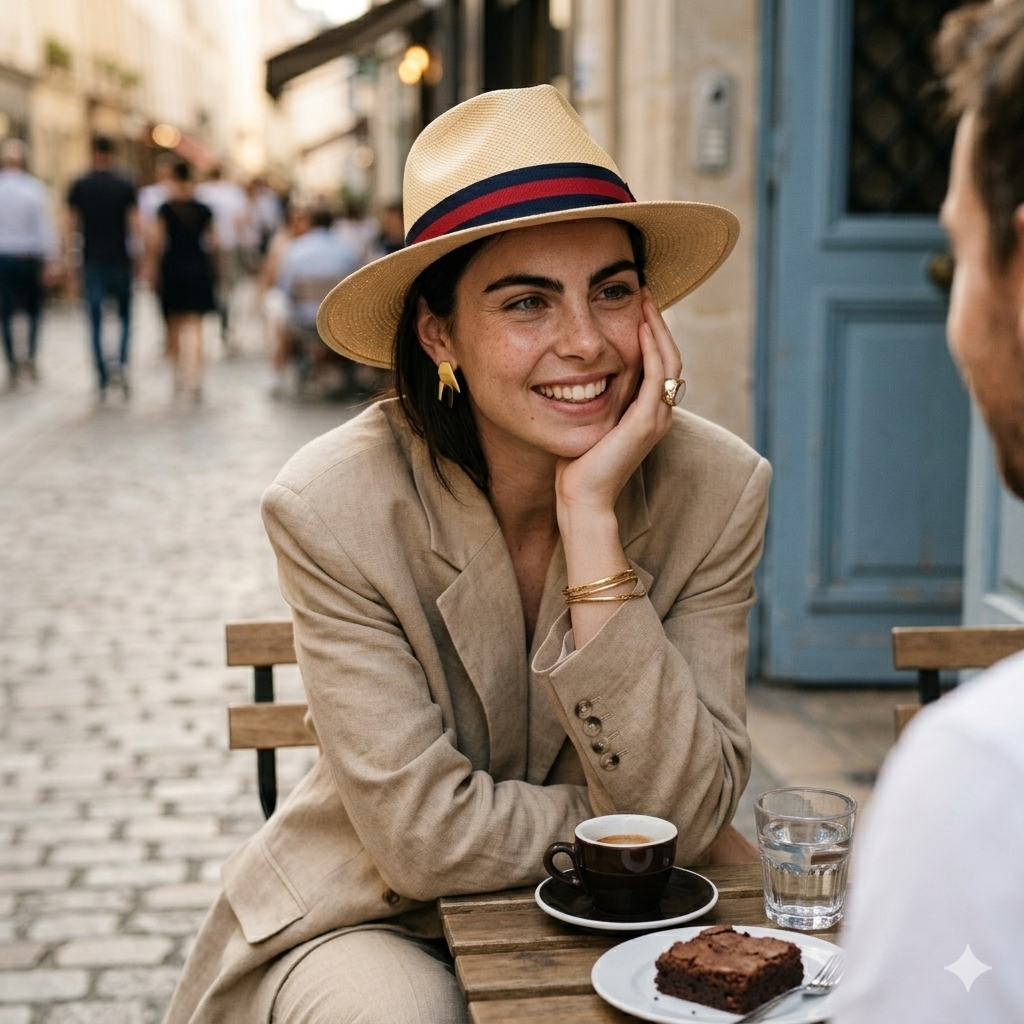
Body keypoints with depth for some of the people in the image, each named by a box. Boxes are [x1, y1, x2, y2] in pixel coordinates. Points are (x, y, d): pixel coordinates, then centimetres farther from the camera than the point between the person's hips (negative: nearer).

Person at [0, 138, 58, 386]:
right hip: (29, 257, 0)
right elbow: (44, 225, -8)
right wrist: (48, 259, -3)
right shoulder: (34, 188, -8)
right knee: (34, 308, 14)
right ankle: (31, 355, 0)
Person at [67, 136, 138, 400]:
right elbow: (134, 227, -8)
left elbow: (72, 226, -3)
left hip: (92, 260, 1)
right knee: (125, 314, 15)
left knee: (96, 321, 4)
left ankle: (102, 379, 1)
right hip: (119, 259, -1)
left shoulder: (79, 187, 1)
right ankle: (122, 362, -7)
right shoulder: (125, 187, -3)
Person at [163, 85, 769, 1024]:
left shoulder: (718, 489, -16)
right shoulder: (333, 507, -21)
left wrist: (591, 519, -28)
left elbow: (689, 816, -21)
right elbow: (425, 836, -20)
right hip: (374, 920, -2)